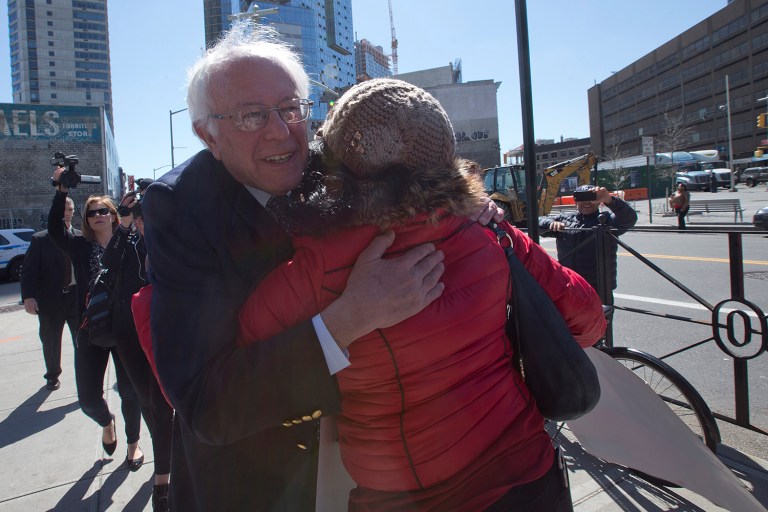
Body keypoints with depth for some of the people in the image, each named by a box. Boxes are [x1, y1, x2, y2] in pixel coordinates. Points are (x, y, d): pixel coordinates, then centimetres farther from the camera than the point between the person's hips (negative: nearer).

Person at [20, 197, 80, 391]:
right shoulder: (40, 239, -2)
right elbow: (28, 269, -5)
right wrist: (28, 296, -16)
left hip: (77, 297, 0)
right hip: (50, 299, 0)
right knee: (50, 342, 15)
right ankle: (52, 376, 36)